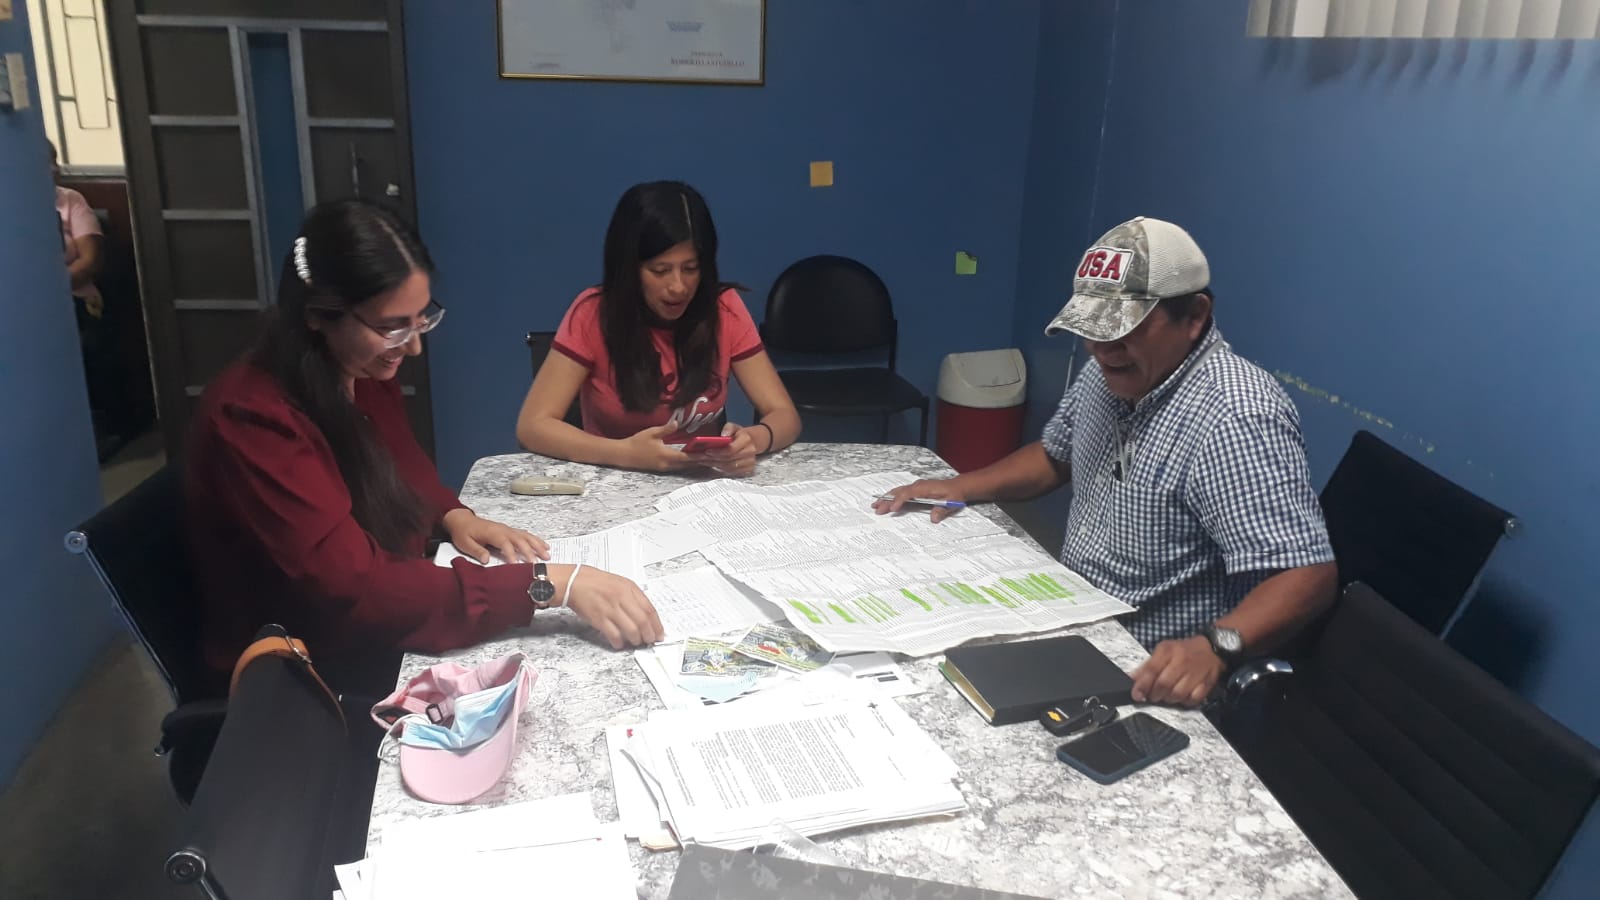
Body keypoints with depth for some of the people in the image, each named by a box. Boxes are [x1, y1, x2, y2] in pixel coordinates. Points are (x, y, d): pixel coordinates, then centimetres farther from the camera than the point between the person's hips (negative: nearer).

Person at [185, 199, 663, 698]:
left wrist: (453, 516, -5)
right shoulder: (251, 418, -26)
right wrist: (549, 583, -38)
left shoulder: (361, 373, -3)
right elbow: (359, 591, -33)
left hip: (377, 642, 7)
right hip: (298, 684, -7)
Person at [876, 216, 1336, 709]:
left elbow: (1307, 574, -30)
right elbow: (1055, 454, 19)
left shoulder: (1236, 421, -27)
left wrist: (1215, 647, -46)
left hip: (1155, 673, -8)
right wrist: (964, 486, 4)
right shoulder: (1113, 371, 2)